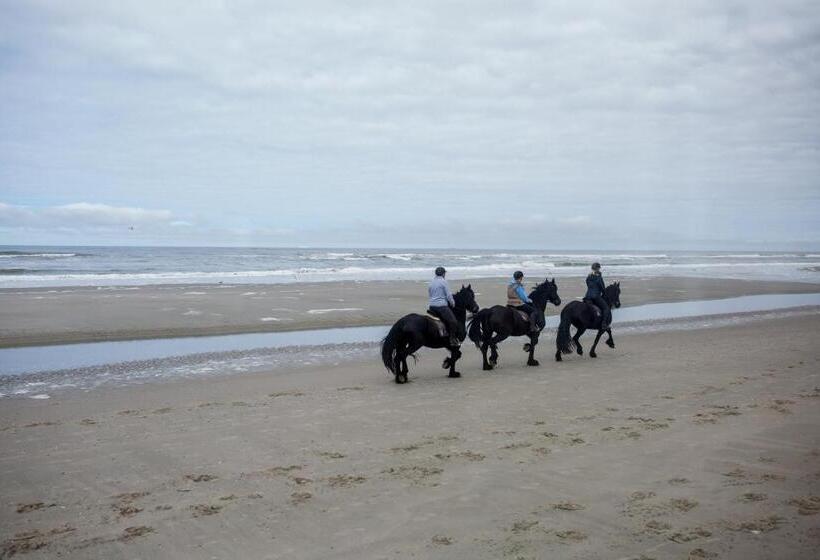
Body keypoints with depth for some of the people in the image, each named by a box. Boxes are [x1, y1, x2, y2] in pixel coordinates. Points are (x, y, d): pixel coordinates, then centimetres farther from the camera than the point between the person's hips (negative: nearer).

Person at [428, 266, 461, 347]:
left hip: (432, 306, 7)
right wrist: (453, 303, 6)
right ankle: (453, 339, -9)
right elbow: (448, 295, -9)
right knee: (453, 321, -5)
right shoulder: (443, 281, -8)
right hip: (442, 306, -7)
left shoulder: (431, 282, 13)